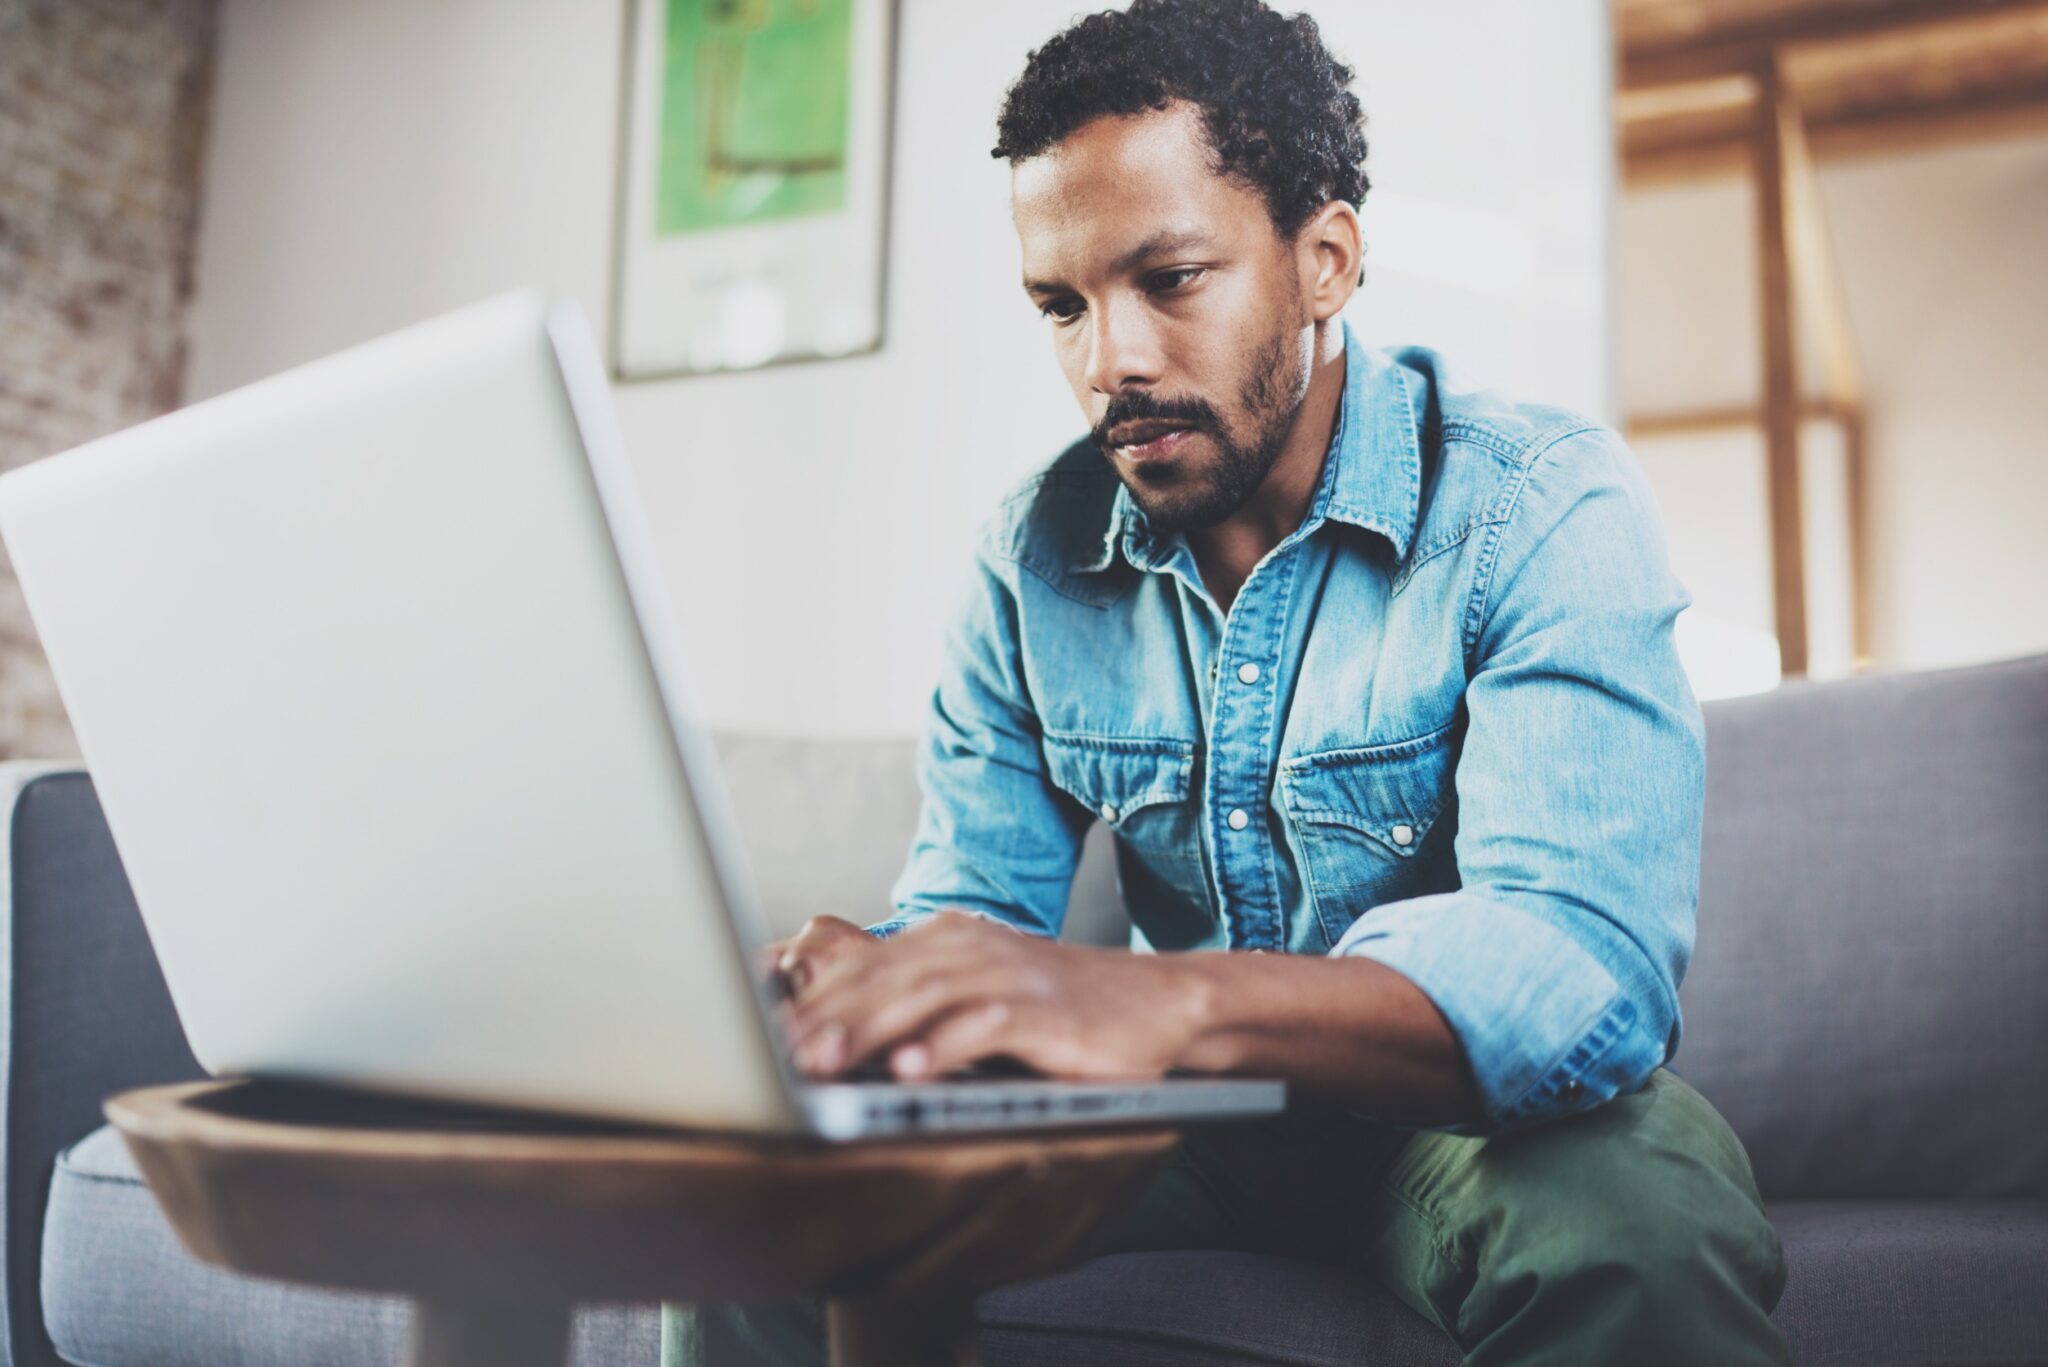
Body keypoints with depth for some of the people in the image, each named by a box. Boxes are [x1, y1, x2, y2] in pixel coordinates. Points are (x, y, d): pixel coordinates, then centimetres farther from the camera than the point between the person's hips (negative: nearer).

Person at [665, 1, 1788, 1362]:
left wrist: (1157, 1001, -52)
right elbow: (971, 902, -2)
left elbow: (1587, 959, -34)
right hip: (1186, 1124, 4)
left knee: (1632, 1207, -37)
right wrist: (884, 988, -29)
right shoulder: (1034, 557, -2)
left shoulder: (1543, 508, -19)